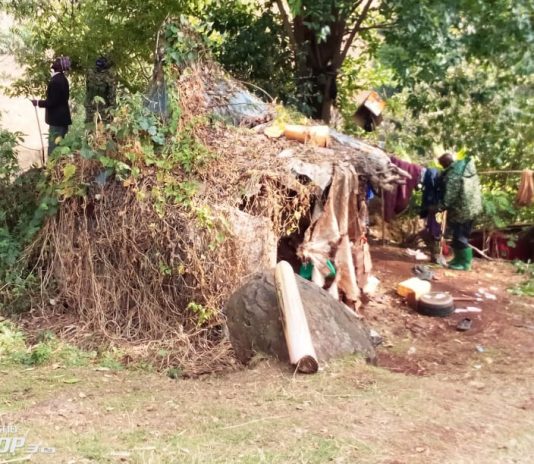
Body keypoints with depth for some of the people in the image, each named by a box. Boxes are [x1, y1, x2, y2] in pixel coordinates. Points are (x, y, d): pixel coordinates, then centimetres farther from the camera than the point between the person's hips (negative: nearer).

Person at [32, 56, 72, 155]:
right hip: (62, 118, 10)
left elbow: (52, 102, -21)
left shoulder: (55, 81, -20)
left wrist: (38, 102, -9)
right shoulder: (62, 78, 12)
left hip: (57, 120, -10)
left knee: (54, 150, -8)